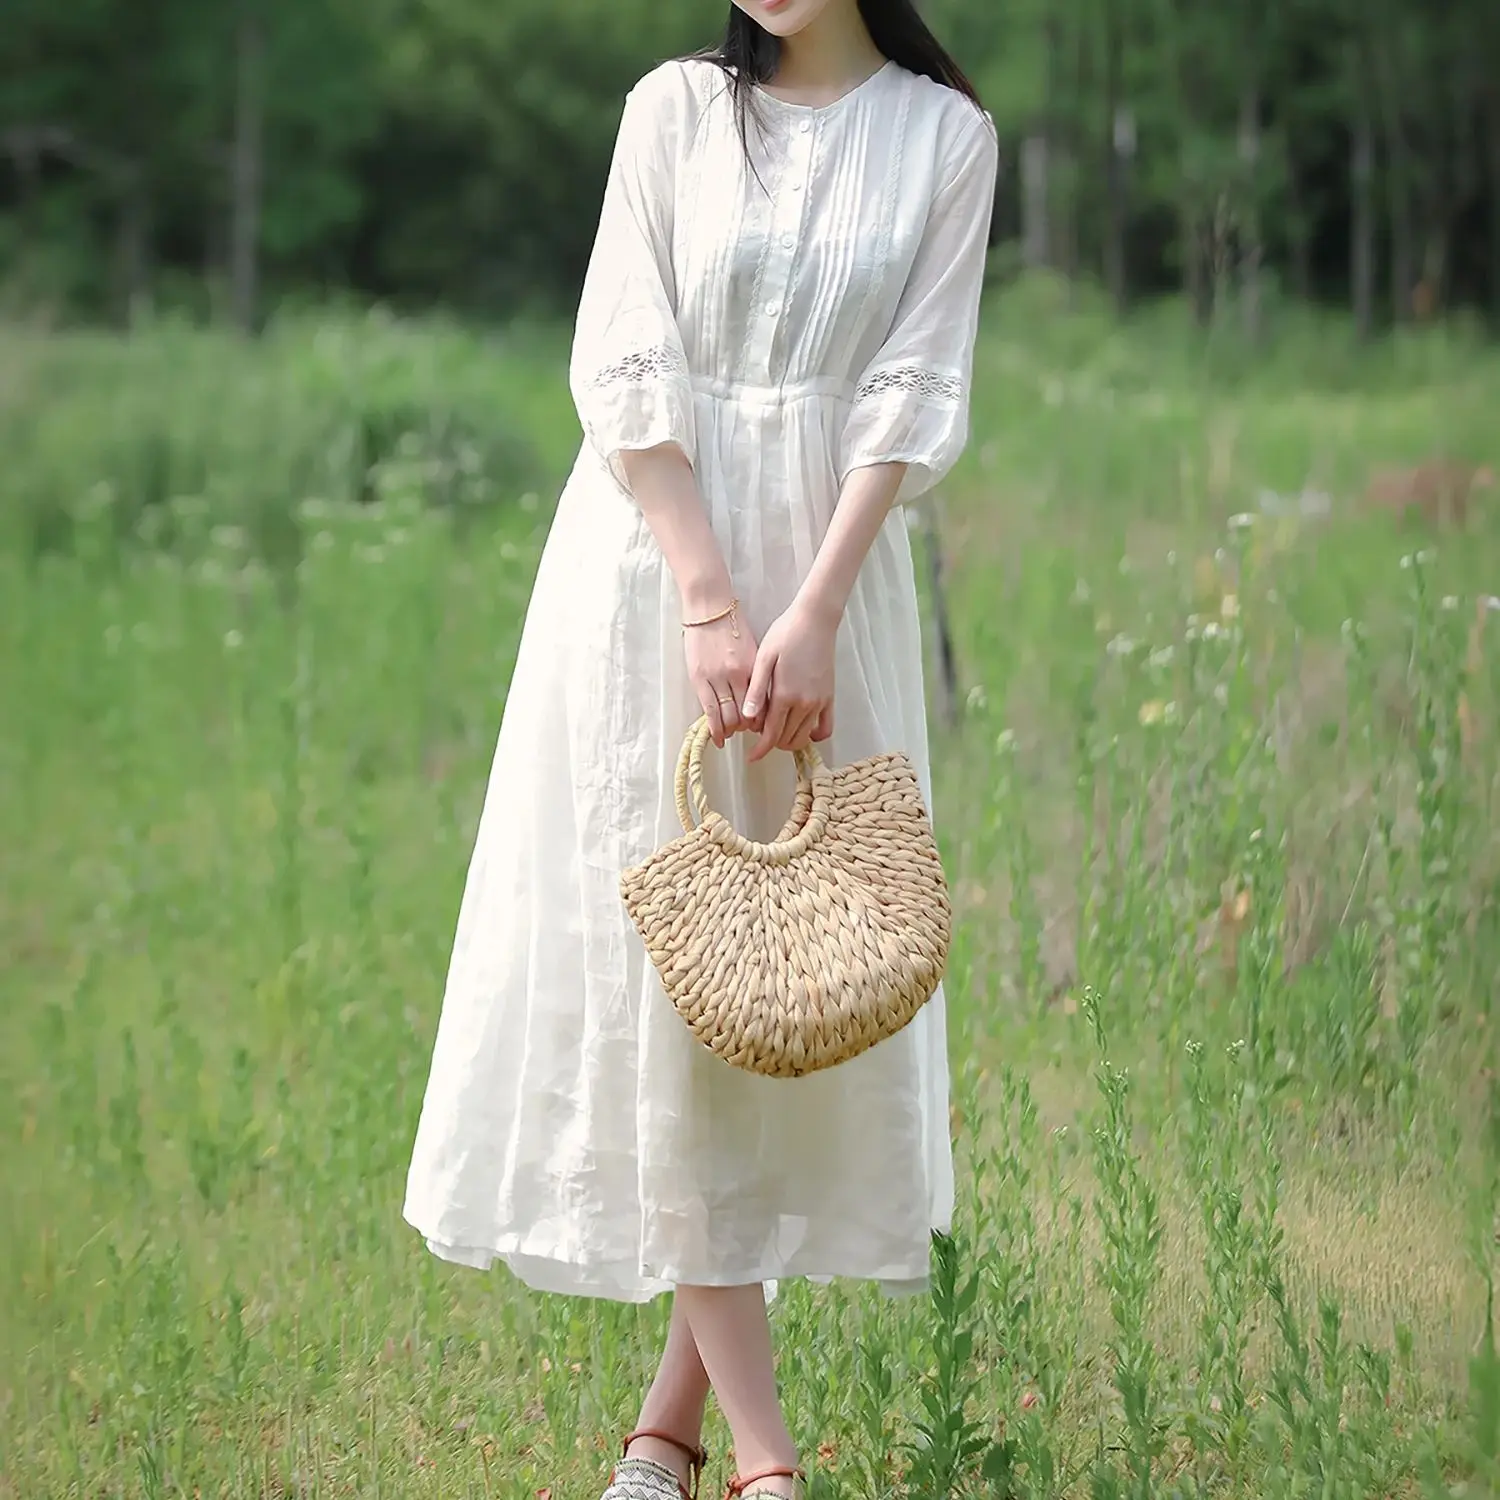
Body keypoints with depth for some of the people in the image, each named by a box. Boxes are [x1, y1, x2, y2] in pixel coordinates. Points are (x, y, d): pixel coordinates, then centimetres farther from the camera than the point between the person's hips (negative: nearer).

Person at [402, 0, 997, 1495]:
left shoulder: (944, 136, 4)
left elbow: (910, 392, -2)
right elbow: (625, 368, -3)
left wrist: (813, 615, -13)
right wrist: (711, 605, -13)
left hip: (829, 555, 1)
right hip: (654, 549, -1)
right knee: (656, 960, -7)